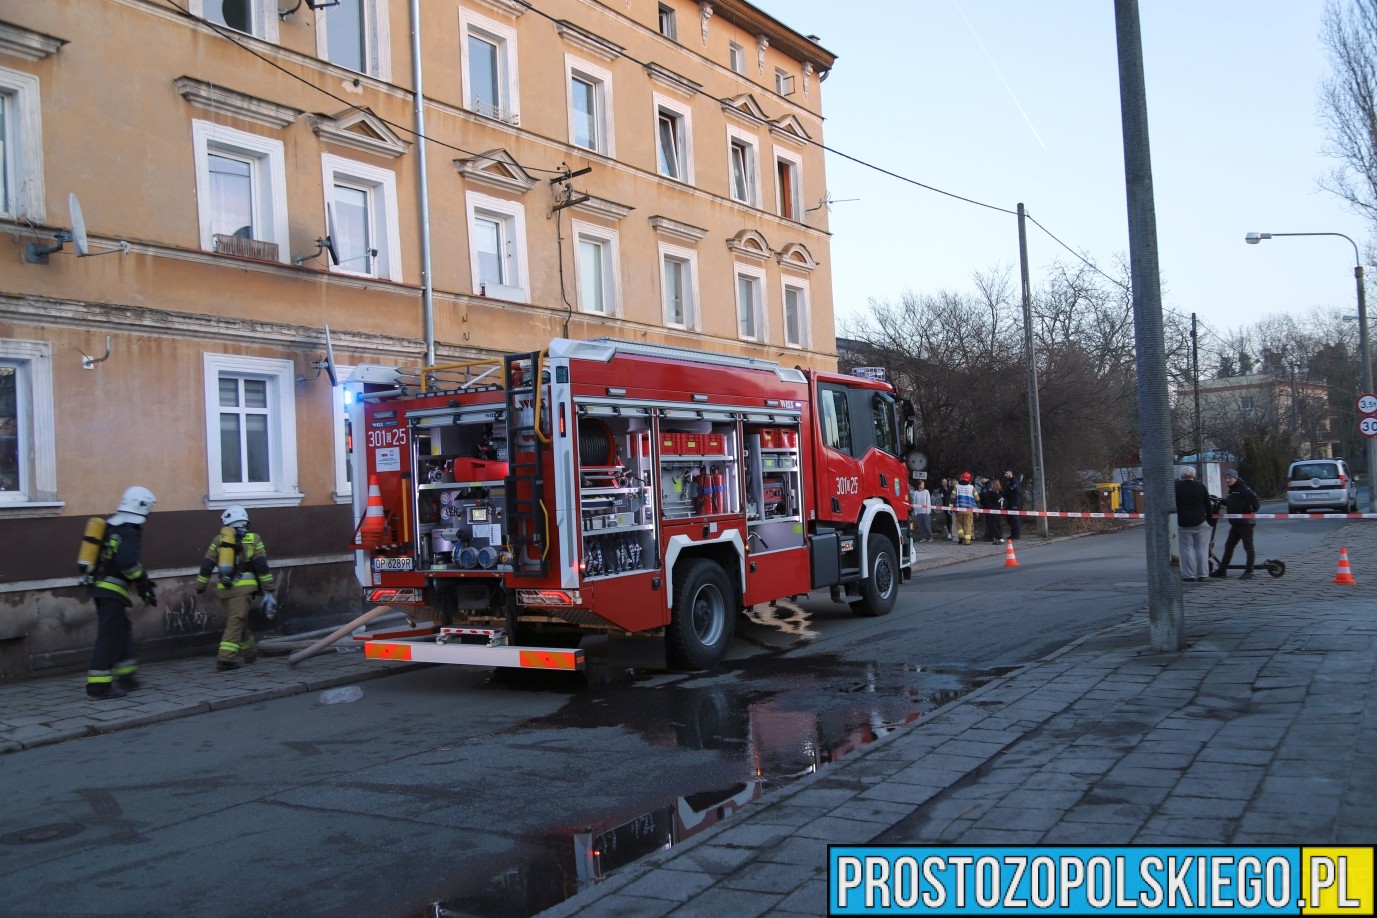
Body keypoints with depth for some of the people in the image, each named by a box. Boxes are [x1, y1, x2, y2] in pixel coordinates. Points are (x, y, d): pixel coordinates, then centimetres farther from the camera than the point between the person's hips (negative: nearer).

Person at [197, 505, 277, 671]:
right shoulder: (253, 539, 3)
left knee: (237, 622, 18)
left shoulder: (218, 540, 10)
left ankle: (251, 652, 31)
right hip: (243, 587, -3)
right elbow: (262, 567, -3)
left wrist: (200, 587, 18)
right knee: (235, 623, -5)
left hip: (224, 588, 3)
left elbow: (206, 565, 9)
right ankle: (226, 658, -15)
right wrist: (269, 591, -1)